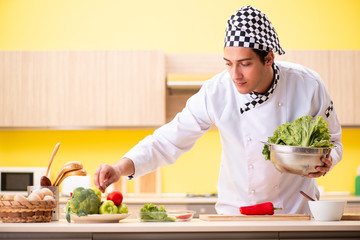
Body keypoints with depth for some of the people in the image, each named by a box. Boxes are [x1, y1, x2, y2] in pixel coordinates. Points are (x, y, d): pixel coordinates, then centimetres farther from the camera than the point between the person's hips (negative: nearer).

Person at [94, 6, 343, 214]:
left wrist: (325, 162, -20)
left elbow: (332, 141, 2)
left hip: (296, 212, 0)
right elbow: (168, 141, -11)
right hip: (236, 212, 0)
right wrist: (120, 168, -25)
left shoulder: (308, 86, -14)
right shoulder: (216, 92, -16)